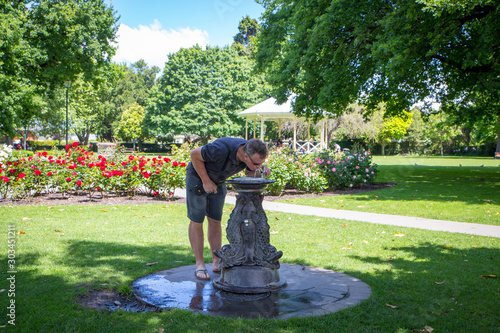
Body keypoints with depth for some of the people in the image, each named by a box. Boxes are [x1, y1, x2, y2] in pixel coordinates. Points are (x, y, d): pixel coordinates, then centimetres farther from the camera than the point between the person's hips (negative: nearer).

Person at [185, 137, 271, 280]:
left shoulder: (253, 152, -21)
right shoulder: (222, 150, -41)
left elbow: (249, 173, 0)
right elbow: (194, 155, -26)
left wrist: (262, 170, -22)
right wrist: (206, 181, -22)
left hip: (218, 181, 6)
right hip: (197, 176, -6)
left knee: (215, 220, 7)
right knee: (196, 221, -3)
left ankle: (217, 262, 12)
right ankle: (200, 264, 4)